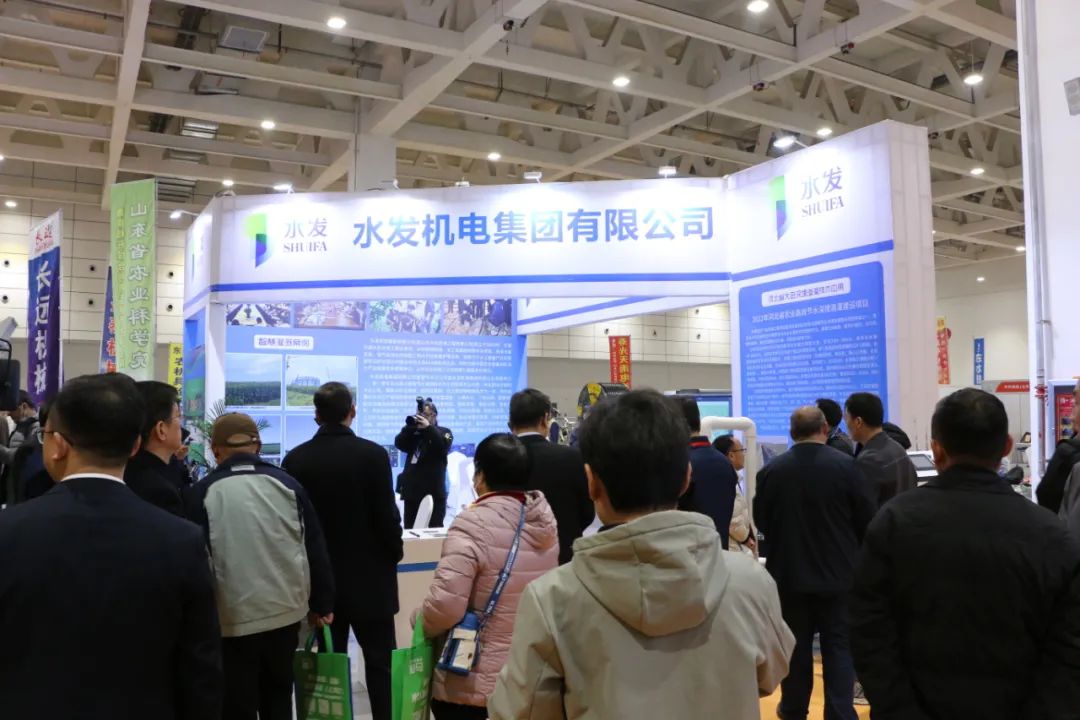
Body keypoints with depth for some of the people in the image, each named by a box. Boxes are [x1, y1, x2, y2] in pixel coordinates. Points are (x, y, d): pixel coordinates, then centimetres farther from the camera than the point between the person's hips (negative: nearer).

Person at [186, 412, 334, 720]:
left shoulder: (203, 493, -8)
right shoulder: (287, 484, 0)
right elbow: (315, 550, 2)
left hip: (232, 619, -3)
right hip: (285, 611, 3)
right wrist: (321, 604, 12)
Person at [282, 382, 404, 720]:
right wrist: (395, 553, 5)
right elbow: (386, 515, -13)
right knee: (380, 663, 6)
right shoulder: (373, 454, -13)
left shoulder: (295, 459, -4)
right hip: (369, 577, -3)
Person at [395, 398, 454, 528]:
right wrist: (410, 427, -11)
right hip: (412, 490, 4)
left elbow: (443, 447, -13)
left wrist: (428, 428, -18)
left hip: (433, 491, -4)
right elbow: (399, 444, -1)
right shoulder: (414, 433, 13)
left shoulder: (443, 432, 6)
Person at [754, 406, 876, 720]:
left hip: (789, 572, 2)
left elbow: (761, 521, 2)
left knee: (796, 644, 15)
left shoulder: (771, 471, -9)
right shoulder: (848, 466, -13)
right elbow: (869, 519, -5)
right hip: (838, 573, -1)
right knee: (839, 647, 8)